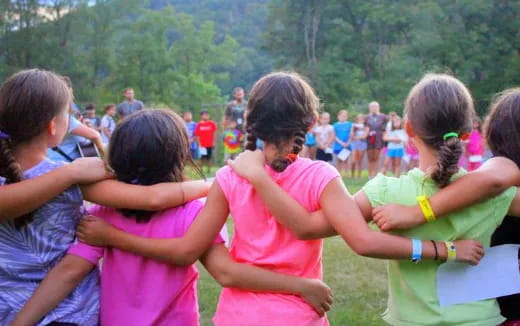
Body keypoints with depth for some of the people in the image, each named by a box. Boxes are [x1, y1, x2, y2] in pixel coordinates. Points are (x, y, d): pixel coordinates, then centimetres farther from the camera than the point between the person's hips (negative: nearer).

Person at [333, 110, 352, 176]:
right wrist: (341, 143, -13)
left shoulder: (349, 124, 3)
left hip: (347, 146, 0)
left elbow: (351, 135, 1)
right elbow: (334, 136, -2)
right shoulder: (335, 125, 2)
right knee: (339, 161, 4)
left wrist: (347, 143, -12)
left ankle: (346, 175, 5)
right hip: (338, 146, 0)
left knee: (345, 161, 2)